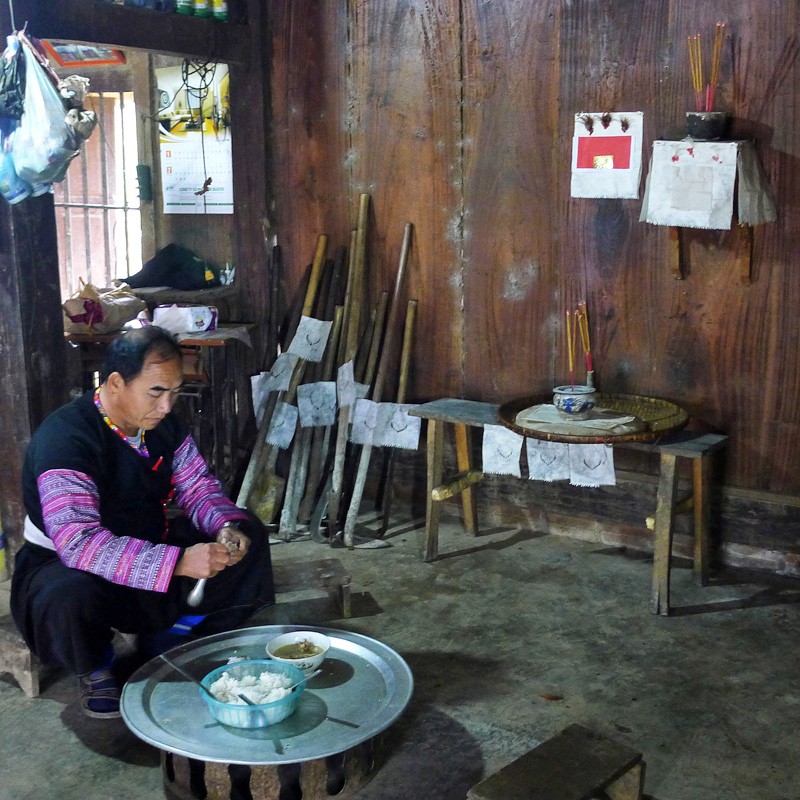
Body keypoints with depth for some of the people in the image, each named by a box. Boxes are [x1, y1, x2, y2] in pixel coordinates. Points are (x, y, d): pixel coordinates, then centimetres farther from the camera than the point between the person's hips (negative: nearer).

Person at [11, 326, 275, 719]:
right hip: (66, 563, -6)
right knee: (67, 595, -40)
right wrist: (178, 562, -44)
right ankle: (95, 669, -5)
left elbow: (198, 487, 2)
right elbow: (79, 543, -38)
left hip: (149, 545, 6)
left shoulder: (162, 423, -6)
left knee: (248, 536, -6)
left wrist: (227, 526, -22)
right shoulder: (64, 438, -29)